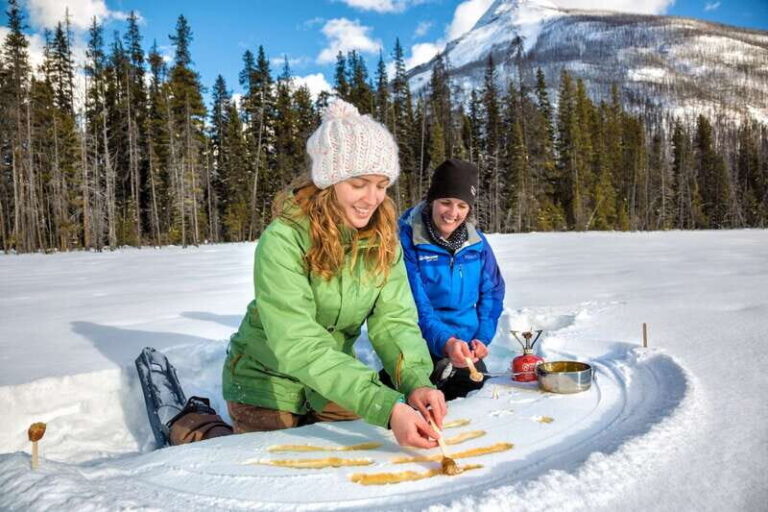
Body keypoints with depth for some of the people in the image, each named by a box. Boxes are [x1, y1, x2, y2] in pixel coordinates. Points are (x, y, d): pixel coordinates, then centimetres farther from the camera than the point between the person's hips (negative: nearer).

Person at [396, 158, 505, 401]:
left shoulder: (477, 242, 2)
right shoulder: (407, 240, -14)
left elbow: (492, 291, 12)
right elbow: (413, 305, -19)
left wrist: (482, 337, 1)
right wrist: (445, 342, -32)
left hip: (466, 352, 5)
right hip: (423, 350, -5)